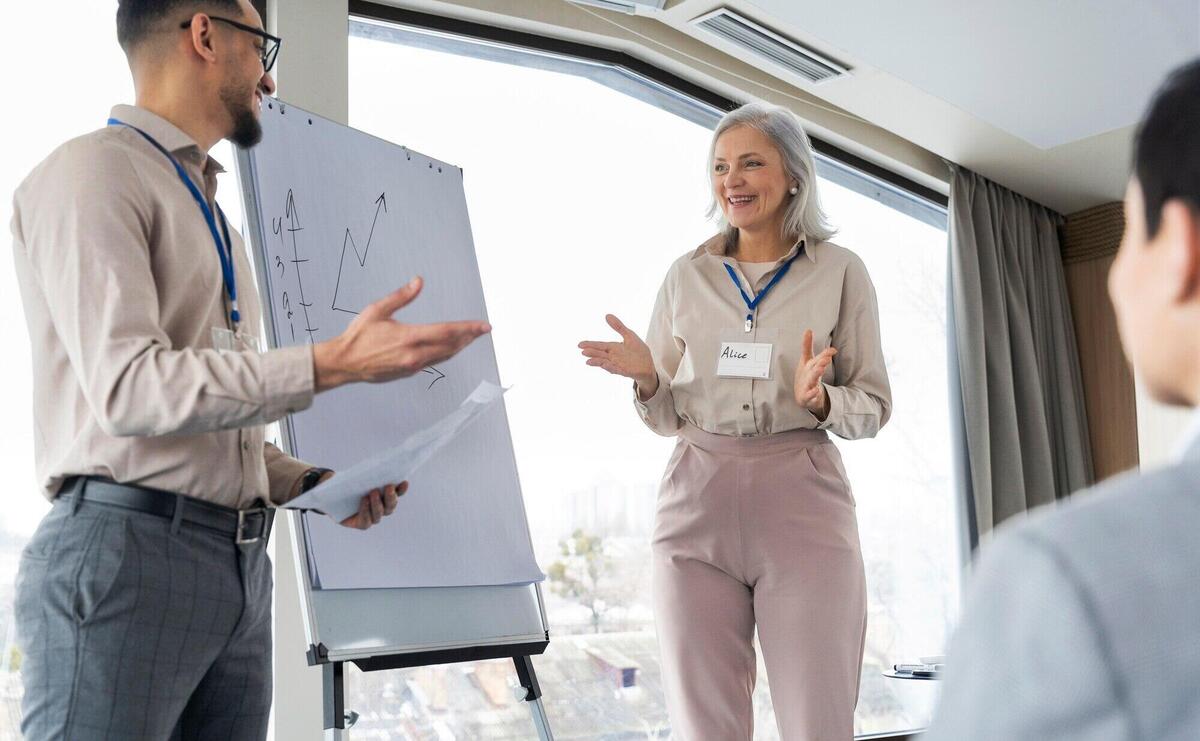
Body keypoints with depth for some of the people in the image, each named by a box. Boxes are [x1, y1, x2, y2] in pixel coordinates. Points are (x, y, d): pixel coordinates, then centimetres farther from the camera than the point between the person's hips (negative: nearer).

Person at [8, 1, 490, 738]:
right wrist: (336, 361, -24)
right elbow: (129, 388, -18)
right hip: (126, 548, -8)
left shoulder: (211, 215, 21)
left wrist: (315, 485, 7)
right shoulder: (93, 170, -6)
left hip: (240, 562, 8)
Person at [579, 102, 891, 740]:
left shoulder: (841, 272, 7)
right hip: (697, 500, 2)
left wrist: (819, 400, -13)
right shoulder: (686, 276, 13)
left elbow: (874, 405, 8)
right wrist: (647, 379, -5)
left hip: (803, 500, -2)